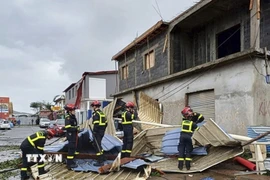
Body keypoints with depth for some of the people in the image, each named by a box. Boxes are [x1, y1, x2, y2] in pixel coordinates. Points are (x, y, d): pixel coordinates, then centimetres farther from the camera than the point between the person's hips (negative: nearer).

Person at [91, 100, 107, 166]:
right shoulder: (102, 113, 14)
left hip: (98, 132, -9)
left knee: (97, 146, -3)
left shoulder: (96, 114, -15)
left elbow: (96, 124, -22)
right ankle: (102, 158, 30)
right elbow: (105, 123, 17)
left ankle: (100, 161, -1)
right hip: (102, 131, 9)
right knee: (98, 144, 22)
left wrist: (94, 132, -17)